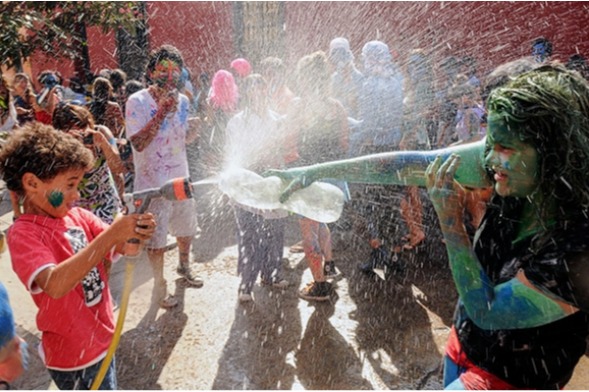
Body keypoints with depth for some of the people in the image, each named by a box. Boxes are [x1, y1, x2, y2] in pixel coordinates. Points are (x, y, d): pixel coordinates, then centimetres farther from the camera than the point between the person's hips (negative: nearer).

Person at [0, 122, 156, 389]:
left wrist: (135, 234, -29)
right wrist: (110, 234, -40)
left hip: (102, 339, 6)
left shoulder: (78, 216, -3)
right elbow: (55, 285, -38)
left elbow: (122, 248, -6)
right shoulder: (23, 234, -22)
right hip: (73, 355, -6)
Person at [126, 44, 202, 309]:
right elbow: (138, 143, -23)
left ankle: (184, 266, 47)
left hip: (180, 177, 6)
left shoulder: (182, 100, 2)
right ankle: (160, 285, 26)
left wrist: (194, 130, -12)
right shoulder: (137, 102, -14)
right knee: (156, 239, 6)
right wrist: (162, 112, -27)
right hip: (153, 182, -6)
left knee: (186, 228, 21)